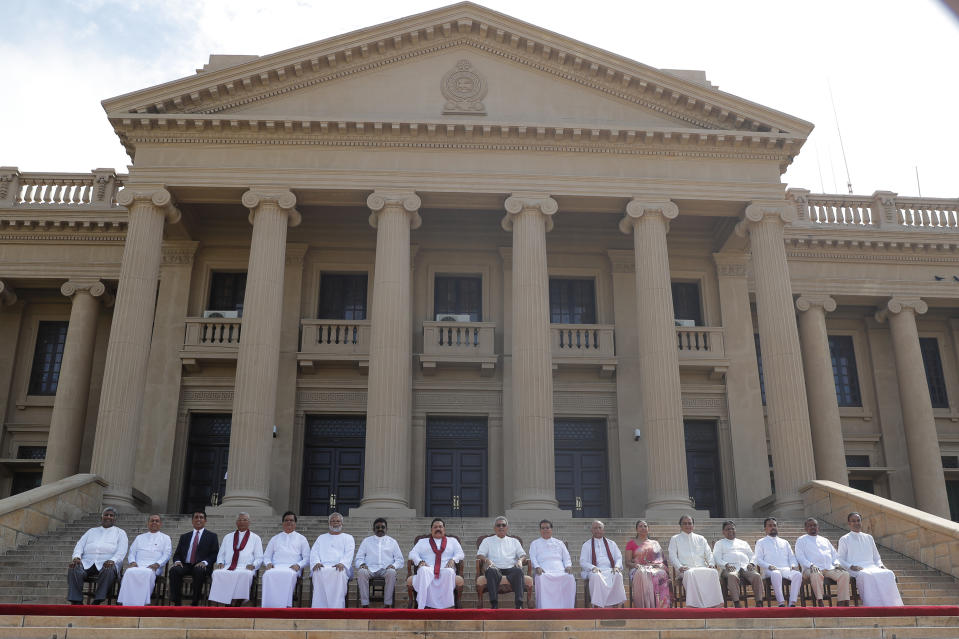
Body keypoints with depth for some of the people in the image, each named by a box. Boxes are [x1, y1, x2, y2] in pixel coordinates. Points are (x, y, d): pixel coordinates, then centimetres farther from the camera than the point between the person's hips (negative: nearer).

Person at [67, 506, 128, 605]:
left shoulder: (120, 533, 19)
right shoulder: (91, 531, 28)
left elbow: (121, 551, 4)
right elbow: (79, 546, 17)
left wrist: (112, 560, -17)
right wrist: (76, 557, -6)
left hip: (106, 563, -3)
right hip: (87, 562, 3)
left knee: (108, 571, -38)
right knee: (73, 569, -30)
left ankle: (96, 602, -37)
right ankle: (76, 603, -29)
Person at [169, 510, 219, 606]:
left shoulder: (212, 536, 13)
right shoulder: (184, 536, 23)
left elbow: (215, 554, 4)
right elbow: (177, 554, 17)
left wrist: (205, 562, -15)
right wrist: (177, 561, -6)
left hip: (201, 566, -3)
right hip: (185, 565, 3)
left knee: (199, 571, -38)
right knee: (174, 570, -30)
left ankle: (195, 603, -28)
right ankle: (176, 603, -27)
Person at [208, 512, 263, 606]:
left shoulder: (255, 538, 17)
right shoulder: (227, 537, 26)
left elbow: (259, 558, 11)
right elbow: (220, 555, 24)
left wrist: (253, 565, -9)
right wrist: (220, 563, 2)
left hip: (245, 567, -2)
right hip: (227, 566, 2)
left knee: (244, 575, -40)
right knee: (217, 573, -33)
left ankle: (234, 604, -33)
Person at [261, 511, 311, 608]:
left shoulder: (301, 539, 23)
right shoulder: (275, 538, 30)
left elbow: (307, 558, 15)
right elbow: (266, 556, 25)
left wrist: (298, 565, -6)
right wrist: (268, 563, 1)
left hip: (292, 568, -2)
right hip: (275, 567, 2)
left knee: (288, 575, -41)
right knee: (269, 574, -37)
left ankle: (285, 606, -44)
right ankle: (270, 606, -39)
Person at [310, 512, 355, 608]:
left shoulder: (348, 538, 23)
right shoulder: (321, 538, 31)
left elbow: (349, 554, 5)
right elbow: (314, 552, 16)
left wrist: (342, 563, -17)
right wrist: (316, 562, -8)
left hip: (340, 567, -1)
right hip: (323, 566, 1)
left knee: (339, 573, -39)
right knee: (319, 573, -37)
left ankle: (336, 608, -42)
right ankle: (319, 609, -39)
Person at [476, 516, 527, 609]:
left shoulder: (514, 541, 28)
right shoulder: (487, 541, 23)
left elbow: (523, 555, 20)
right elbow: (479, 555, 12)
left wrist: (520, 560, -4)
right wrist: (486, 560, -11)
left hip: (510, 569, 1)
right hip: (495, 568, -1)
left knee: (518, 570, -35)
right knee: (491, 570, -38)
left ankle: (519, 604, -41)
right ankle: (494, 604, -42)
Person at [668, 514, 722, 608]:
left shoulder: (701, 538, 27)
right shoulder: (675, 539, 19)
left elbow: (708, 554, 19)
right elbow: (672, 556, 8)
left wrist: (711, 563, -3)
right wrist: (680, 566, -12)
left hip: (702, 568, 3)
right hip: (685, 569, -3)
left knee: (713, 572, -32)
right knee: (690, 574, -40)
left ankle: (712, 605, -36)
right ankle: (693, 606, -45)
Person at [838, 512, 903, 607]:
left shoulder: (868, 537, 25)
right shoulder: (844, 539, 12)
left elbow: (876, 557, 26)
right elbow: (841, 560, 6)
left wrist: (880, 565, 4)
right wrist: (851, 566, -13)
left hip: (872, 566, 4)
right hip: (856, 570, -4)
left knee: (888, 574, -29)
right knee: (867, 576, -39)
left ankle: (890, 606, -35)